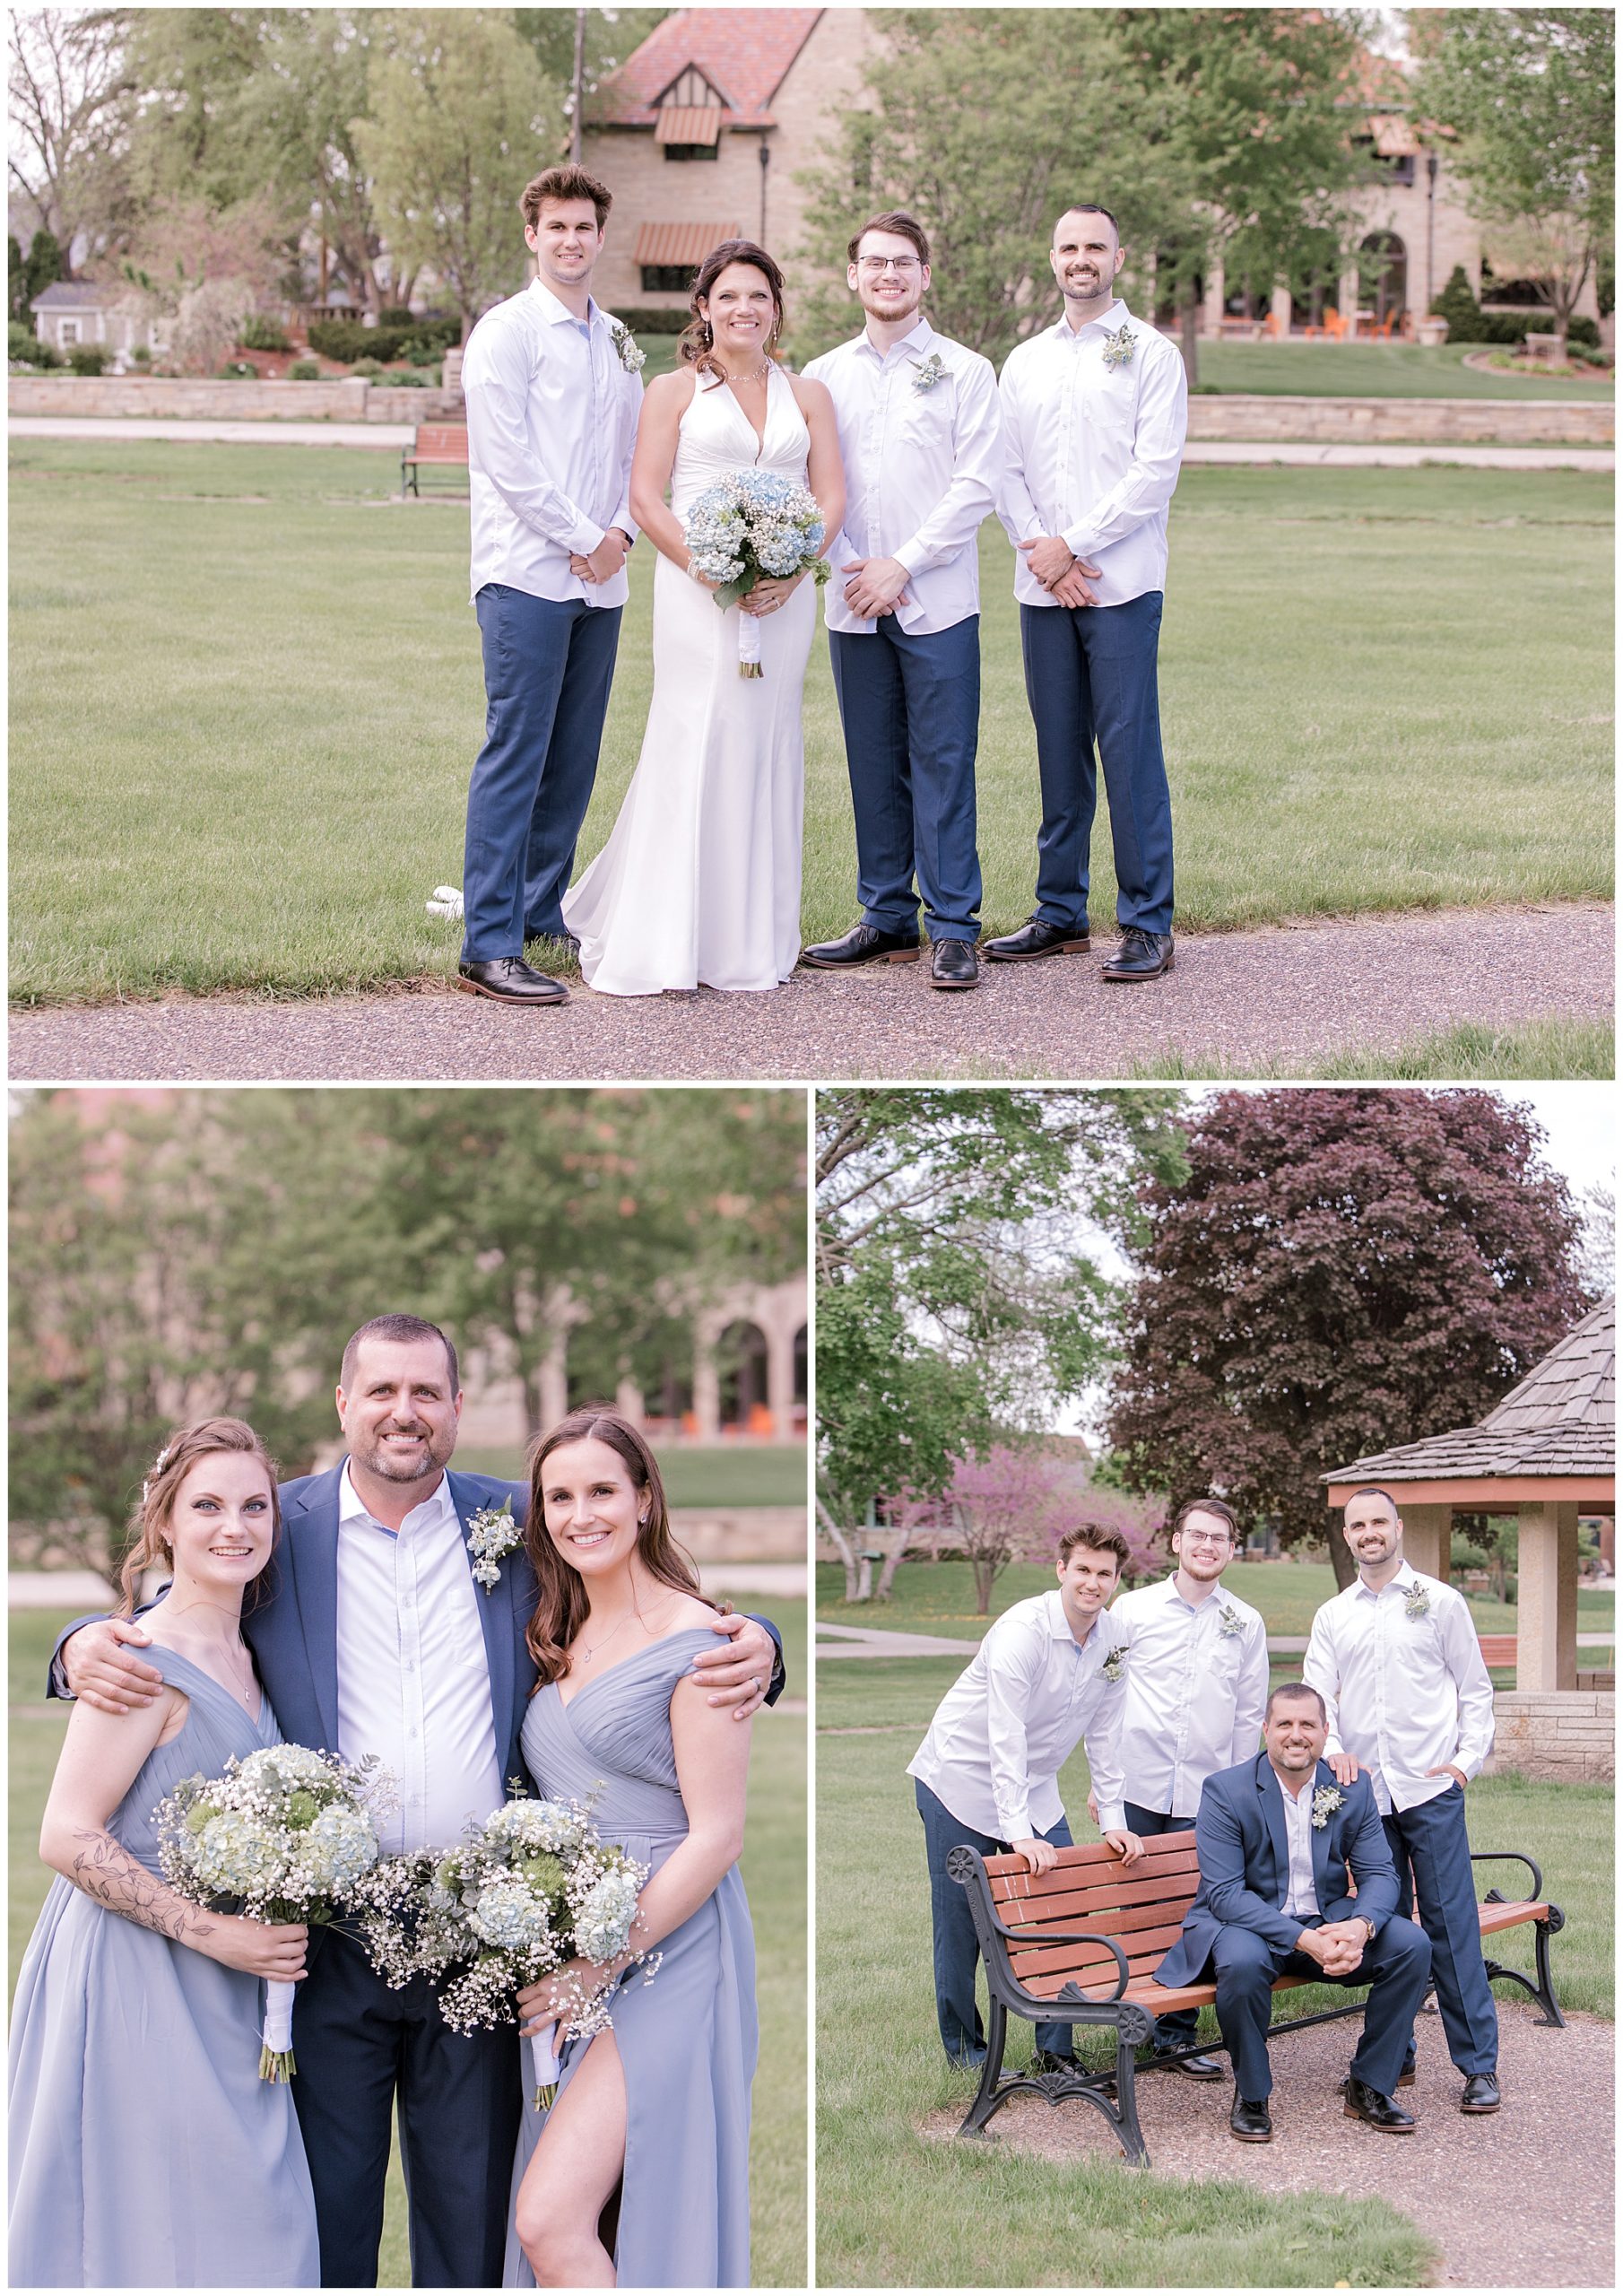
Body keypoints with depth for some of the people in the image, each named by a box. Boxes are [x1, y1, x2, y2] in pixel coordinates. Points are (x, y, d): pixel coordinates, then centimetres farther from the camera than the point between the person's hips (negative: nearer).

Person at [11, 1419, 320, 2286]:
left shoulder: (244, 1660, 10)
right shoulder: (150, 1663, -15)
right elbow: (68, 1838, -20)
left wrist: (266, 1933, 8)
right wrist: (213, 1931, -19)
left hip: (219, 1998, 8)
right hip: (138, 1982, -8)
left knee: (238, 2229, 10)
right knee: (151, 2238, -4)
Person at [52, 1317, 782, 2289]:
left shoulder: (518, 1526, 6)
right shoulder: (277, 1529, 4)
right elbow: (160, 1618, 13)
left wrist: (748, 1643, -9)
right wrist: (87, 1643, -10)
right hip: (330, 1936, -1)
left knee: (473, 2203, 9)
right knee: (329, 2201, 7)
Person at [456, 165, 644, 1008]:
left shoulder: (617, 340, 17)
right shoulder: (506, 331, -4)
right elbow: (511, 458, -11)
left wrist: (622, 532, 0)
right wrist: (583, 538, -11)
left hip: (601, 577, 7)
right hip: (528, 574, -7)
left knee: (573, 757, 10)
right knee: (514, 756, -10)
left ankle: (542, 911, 20)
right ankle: (489, 947, -11)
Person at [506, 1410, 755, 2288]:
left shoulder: (692, 1641, -9)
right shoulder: (560, 1640, 15)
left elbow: (716, 1836, -13)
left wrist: (604, 1963, -15)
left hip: (662, 1951, -7)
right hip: (567, 1962, 8)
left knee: (550, 2220, -18)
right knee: (559, 2224, 5)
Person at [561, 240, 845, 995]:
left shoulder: (807, 396, 14)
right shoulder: (674, 391, 5)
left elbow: (831, 498, 7)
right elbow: (646, 497, -2)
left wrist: (794, 570, -11)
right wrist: (707, 569, -15)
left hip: (784, 595, 3)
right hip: (697, 592, -3)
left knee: (765, 754, 5)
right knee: (691, 751, -8)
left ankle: (751, 941, 11)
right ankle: (653, 945, -3)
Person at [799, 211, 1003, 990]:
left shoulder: (964, 371, 3)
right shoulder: (824, 376, 12)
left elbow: (976, 484, -4)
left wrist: (904, 564, -10)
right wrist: (843, 563, -5)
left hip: (937, 601, -3)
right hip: (853, 603, 3)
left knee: (943, 764, -4)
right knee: (873, 765, 7)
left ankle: (953, 927, 0)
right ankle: (888, 917, 16)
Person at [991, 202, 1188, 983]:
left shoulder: (1151, 354, 2)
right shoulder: (1024, 362, 16)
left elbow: (1155, 471, -7)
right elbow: (1005, 471, 11)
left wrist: (1073, 544, -11)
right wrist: (1039, 551, -5)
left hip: (1120, 585, -4)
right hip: (1042, 589, 5)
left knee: (1129, 746, -7)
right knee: (1058, 748, 8)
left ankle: (1147, 924, -3)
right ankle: (1061, 910, 16)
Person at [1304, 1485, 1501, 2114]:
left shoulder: (1441, 1602, 5)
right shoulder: (1332, 1617, 13)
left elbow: (1475, 1690, 7)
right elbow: (1316, 1695, 6)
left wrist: (1468, 1757, -5)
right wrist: (1333, 1750, -13)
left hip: (1430, 1786, -3)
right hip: (1364, 1790, 3)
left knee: (1450, 1922, -6)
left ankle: (1479, 2065, -3)